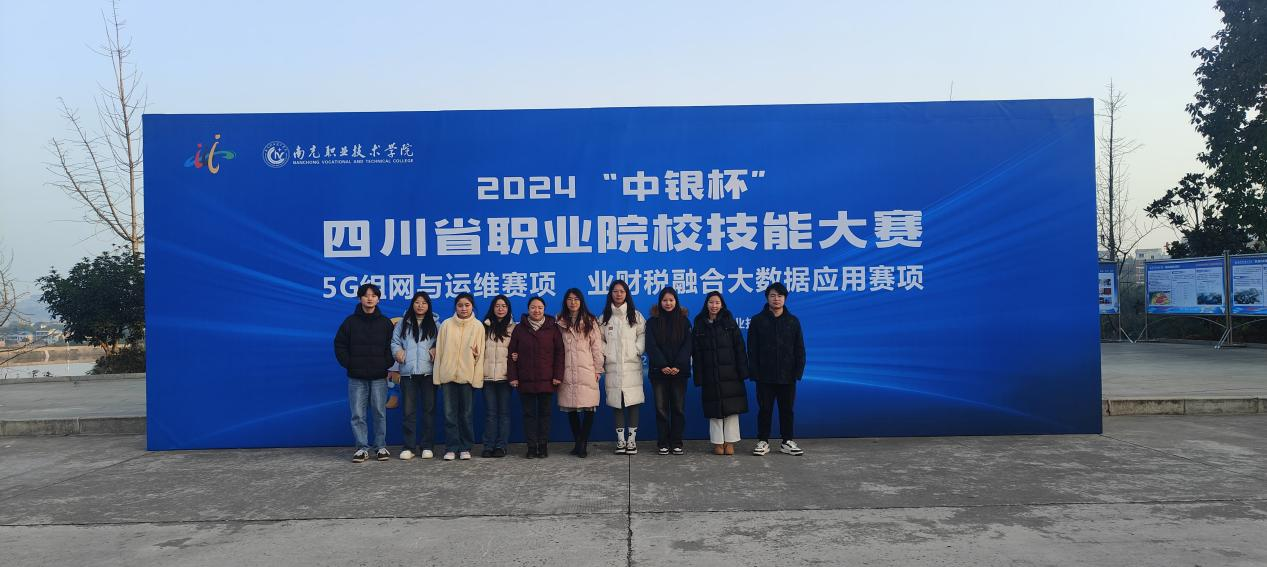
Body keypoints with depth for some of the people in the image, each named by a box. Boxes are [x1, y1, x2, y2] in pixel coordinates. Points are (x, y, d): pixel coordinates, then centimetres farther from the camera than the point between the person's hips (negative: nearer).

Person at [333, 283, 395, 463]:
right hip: (356, 377, 0)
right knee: (358, 414, 1)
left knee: (380, 413, 4)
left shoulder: (385, 322, 4)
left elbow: (391, 346, 7)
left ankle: (380, 446, 14)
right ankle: (362, 448, 8)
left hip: (379, 376, 0)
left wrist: (387, 365, -4)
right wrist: (347, 364, -3)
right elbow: (340, 345, 6)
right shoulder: (350, 321, 3)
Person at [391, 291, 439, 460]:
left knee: (429, 408, 3)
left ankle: (427, 446, 10)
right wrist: (397, 350, -6)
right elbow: (395, 341, 13)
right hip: (407, 372, 0)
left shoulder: (434, 324, 9)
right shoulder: (403, 323, 12)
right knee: (408, 410, 1)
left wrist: (436, 349, -9)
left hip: (428, 371, 0)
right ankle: (409, 446, 7)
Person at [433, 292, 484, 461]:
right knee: (450, 413, 2)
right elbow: (439, 351, 4)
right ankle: (451, 447, 9)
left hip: (467, 375, 0)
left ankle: (465, 448, 14)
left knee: (466, 414, 5)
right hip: (448, 375, 1)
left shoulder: (478, 326, 1)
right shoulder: (446, 325, 2)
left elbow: (480, 353, 2)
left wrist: (477, 377, -2)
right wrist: (438, 376, 1)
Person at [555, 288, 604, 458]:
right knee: (571, 409, 5)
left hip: (587, 372, -2)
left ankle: (583, 444, 0)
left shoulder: (590, 321, 6)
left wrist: (598, 369, 1)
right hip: (567, 372, 2)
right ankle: (577, 442, 16)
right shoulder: (560, 322, 9)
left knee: (588, 408, -6)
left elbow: (597, 346, 5)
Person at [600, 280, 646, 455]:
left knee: (633, 403, -3)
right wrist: (605, 353, 0)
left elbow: (643, 334, 5)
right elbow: (600, 339, 13)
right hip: (613, 366, 1)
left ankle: (632, 440, 4)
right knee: (617, 404, 4)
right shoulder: (605, 317, 9)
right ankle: (620, 440, 11)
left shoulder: (635, 315, 6)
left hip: (632, 365, -1)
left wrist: (637, 350, -6)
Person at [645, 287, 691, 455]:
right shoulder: (653, 322, 5)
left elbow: (687, 345, -1)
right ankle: (663, 444, 7)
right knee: (661, 408, 0)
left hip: (679, 371, 1)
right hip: (659, 371, 0)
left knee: (678, 408, 2)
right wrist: (662, 365, -15)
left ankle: (676, 443, 9)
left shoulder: (684, 321, 7)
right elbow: (651, 346, -3)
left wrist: (678, 366, -13)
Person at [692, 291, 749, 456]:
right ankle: (718, 442, 10)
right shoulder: (700, 325, 7)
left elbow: (739, 347, 1)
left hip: (730, 373, 0)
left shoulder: (729, 322, 5)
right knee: (714, 410, 2)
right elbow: (696, 353, 4)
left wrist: (742, 371, -7)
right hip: (710, 375, 1)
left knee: (731, 407, -1)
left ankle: (730, 442, 6)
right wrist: (699, 377, -2)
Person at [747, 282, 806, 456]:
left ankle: (788, 442, 17)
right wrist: (754, 373, -9)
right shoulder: (758, 320, 1)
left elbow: (799, 349, 6)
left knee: (787, 410, 7)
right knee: (765, 409, 4)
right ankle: (763, 442, 14)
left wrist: (798, 371, -3)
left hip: (787, 376, 1)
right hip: (765, 376, -1)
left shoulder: (793, 321, 6)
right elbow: (752, 349, -1)